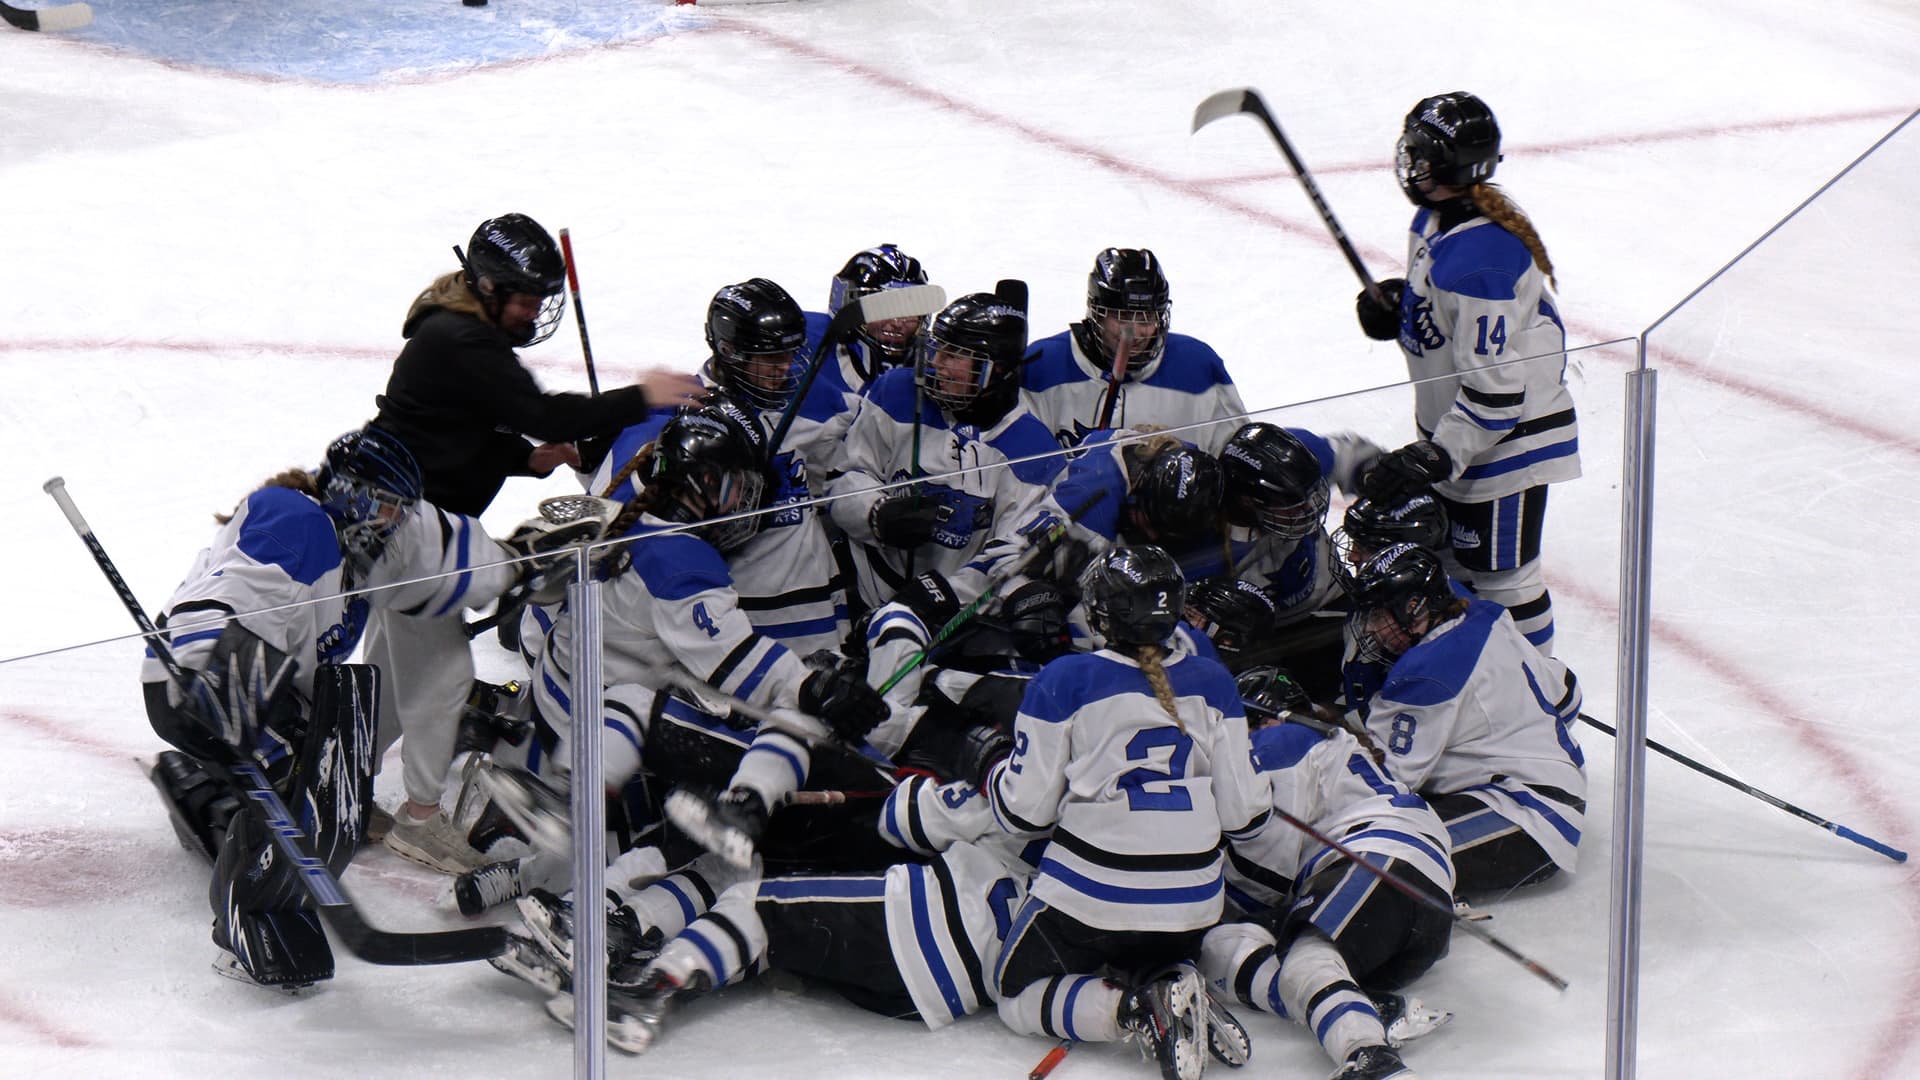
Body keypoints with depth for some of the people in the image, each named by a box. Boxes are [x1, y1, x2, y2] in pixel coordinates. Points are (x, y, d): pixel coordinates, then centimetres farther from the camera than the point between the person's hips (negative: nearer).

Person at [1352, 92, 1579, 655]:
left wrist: (1436, 457, -30)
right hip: (1454, 429, 10)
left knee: (1500, 572, 4)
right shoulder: (1437, 218, -2)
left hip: (1506, 436, -10)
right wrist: (1397, 305, -3)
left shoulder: (1482, 259, -32)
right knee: (1456, 559, 22)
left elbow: (1495, 390, -31)